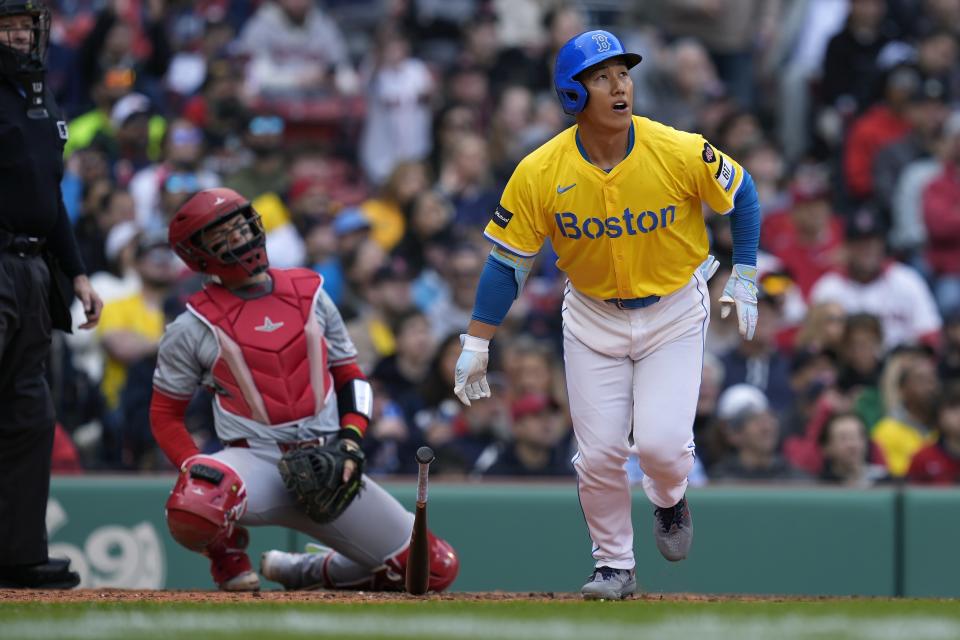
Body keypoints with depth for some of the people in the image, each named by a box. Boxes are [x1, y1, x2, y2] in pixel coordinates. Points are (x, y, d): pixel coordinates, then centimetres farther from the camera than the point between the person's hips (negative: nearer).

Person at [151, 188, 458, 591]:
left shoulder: (308, 293, 10)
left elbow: (349, 376, 15)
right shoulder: (193, 327, 1)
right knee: (196, 503, -41)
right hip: (255, 459, -4)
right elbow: (165, 415, 7)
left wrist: (351, 439, -3)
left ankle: (305, 572, 24)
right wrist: (197, 472, -9)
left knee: (437, 569, 1)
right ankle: (228, 558, -1)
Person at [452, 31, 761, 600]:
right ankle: (615, 566, 20)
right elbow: (507, 261, -9)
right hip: (593, 317, 1)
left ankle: (669, 499, 23)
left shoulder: (681, 153, -22)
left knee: (662, 444, -13)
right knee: (599, 453, -2)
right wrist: (476, 345, -11)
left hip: (674, 312, -1)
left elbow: (742, 194, -2)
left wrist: (744, 278, -5)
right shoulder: (540, 174, -19)